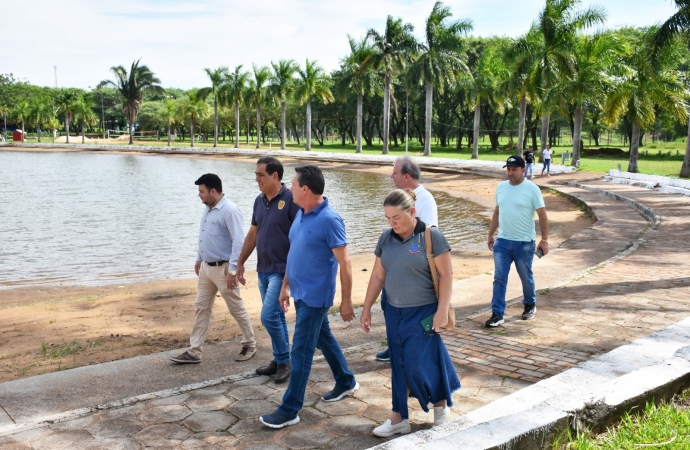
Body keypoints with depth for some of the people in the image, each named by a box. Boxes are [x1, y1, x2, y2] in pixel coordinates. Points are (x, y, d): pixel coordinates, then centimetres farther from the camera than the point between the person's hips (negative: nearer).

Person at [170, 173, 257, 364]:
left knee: (236, 309, 5)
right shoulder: (208, 209, 8)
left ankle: (250, 345, 23)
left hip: (223, 268, -9)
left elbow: (239, 242, -24)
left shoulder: (229, 210, -21)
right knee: (201, 308, 10)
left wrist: (232, 270, -26)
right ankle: (194, 352, 16)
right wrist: (199, 259, 22)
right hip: (206, 267, 9)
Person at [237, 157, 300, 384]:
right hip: (263, 269, 7)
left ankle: (284, 361, 8)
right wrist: (240, 262, 18)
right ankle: (279, 360, 25)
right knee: (276, 316, 14)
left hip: (282, 270, -7)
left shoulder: (290, 199, -14)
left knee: (269, 316, -9)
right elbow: (252, 234, 17)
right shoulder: (259, 200, 8)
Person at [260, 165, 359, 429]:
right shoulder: (301, 214, 5)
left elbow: (344, 263, -18)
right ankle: (346, 382, 41)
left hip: (315, 296, -9)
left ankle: (290, 410, 7)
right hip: (300, 292, 9)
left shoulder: (329, 220, -21)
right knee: (324, 338, 22)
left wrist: (346, 301, -16)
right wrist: (285, 286, 17)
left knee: (301, 351, -3)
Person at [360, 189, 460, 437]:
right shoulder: (386, 238, 3)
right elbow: (377, 276, 8)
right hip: (394, 312, 5)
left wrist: (442, 310, -16)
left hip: (423, 312, -5)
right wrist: (367, 308, 8)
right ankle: (399, 417, 19)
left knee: (419, 364, -2)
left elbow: (446, 275, -12)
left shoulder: (431, 235, -12)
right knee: (399, 366, 9)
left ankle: (441, 402, 25)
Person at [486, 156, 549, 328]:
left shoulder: (532, 189, -11)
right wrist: (490, 235, 16)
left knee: (526, 277, 13)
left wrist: (544, 240, -10)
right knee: (499, 278, 0)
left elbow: (542, 215, -8)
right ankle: (497, 314, 4)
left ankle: (530, 305, 36)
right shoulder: (501, 187, 5)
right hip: (502, 241, 4)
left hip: (524, 243, -4)